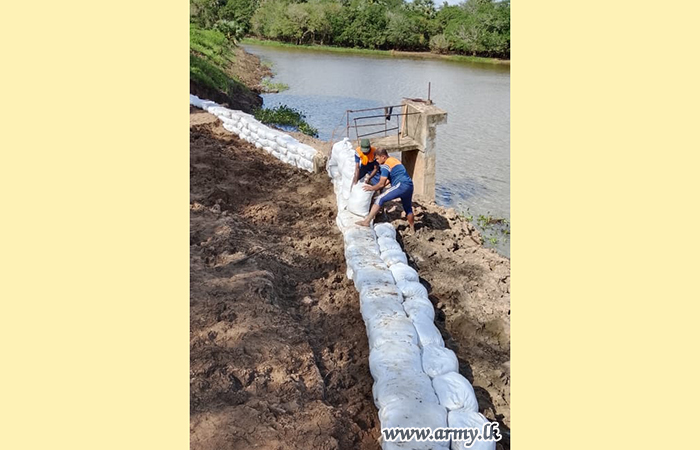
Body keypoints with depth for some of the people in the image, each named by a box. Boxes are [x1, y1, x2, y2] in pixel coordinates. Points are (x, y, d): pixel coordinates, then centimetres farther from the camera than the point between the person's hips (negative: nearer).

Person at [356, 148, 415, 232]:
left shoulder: (385, 166, -4)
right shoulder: (394, 160, 24)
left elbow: (381, 184, -6)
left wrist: (371, 188, 10)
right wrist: (376, 187, 26)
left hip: (401, 185, -9)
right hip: (410, 186, 9)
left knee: (380, 199, -11)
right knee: (408, 208, 26)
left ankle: (367, 221, -17)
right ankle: (412, 229, 40)